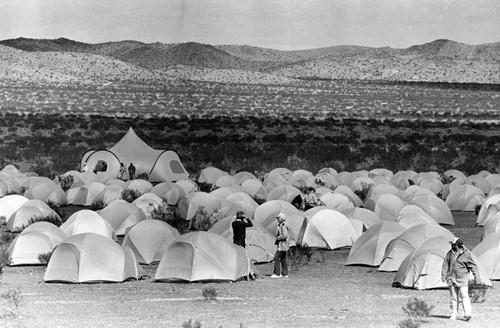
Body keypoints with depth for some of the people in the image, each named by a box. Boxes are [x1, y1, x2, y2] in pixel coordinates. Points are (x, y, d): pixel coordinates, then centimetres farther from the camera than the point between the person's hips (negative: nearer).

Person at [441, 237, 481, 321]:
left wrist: (477, 278, -3)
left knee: (464, 295, -14)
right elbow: (445, 264, 9)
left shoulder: (466, 254, -8)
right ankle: (454, 315, 12)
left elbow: (473, 266, -2)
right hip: (452, 278, 4)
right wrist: (443, 275, 1)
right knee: (453, 297, 6)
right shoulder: (450, 253, 3)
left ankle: (467, 314, -17)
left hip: (462, 278, -4)